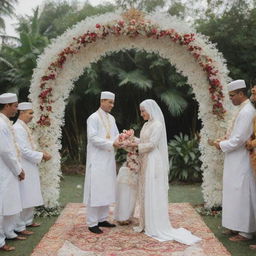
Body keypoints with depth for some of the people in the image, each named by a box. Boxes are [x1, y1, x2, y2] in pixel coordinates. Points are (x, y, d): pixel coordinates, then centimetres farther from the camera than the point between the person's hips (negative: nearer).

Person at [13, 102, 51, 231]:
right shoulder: (18, 128, -16)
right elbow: (24, 151, -21)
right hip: (24, 169, -10)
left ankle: (28, 221, 29)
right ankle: (20, 226, 9)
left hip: (30, 168, 10)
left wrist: (41, 154, 6)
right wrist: (42, 155, -13)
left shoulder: (24, 127, 13)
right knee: (23, 198, -1)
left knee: (31, 197, 17)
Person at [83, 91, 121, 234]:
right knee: (95, 190, -4)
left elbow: (116, 134, 13)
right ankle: (92, 223, 3)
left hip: (108, 159, 8)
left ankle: (102, 219, 22)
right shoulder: (93, 118, -10)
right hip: (97, 159, -8)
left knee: (106, 189, 12)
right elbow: (93, 138, -18)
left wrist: (120, 140, -11)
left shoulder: (112, 118, 13)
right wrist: (111, 143, -24)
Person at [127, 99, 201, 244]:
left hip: (154, 162, -9)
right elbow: (144, 141, 11)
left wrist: (136, 145, -9)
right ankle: (147, 223, 21)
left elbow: (151, 144, -17)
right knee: (145, 193, 11)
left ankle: (156, 227, 6)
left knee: (153, 193, -3)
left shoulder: (157, 124, -13)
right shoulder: (147, 124, 13)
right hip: (146, 161, 9)